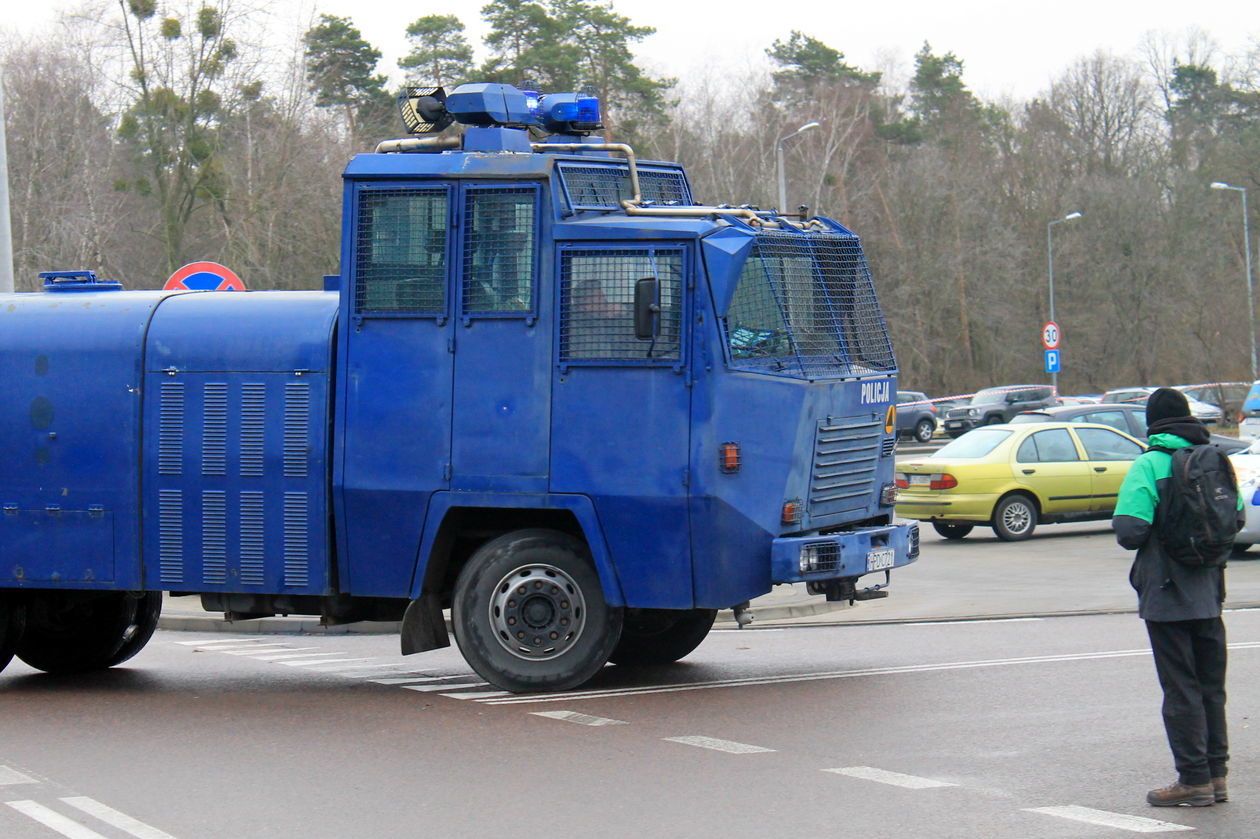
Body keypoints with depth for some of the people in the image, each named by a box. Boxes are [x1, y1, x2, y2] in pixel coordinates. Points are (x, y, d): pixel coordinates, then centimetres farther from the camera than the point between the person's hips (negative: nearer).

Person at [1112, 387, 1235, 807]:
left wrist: (1124, 527, 2)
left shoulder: (1150, 465, -14)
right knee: (1211, 686, 14)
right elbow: (1237, 516, 12)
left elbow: (1130, 531, -21)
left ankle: (1194, 780, 1)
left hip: (1167, 597, -6)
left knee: (1181, 689, -1)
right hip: (1208, 592, 6)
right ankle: (1216, 775, 19)